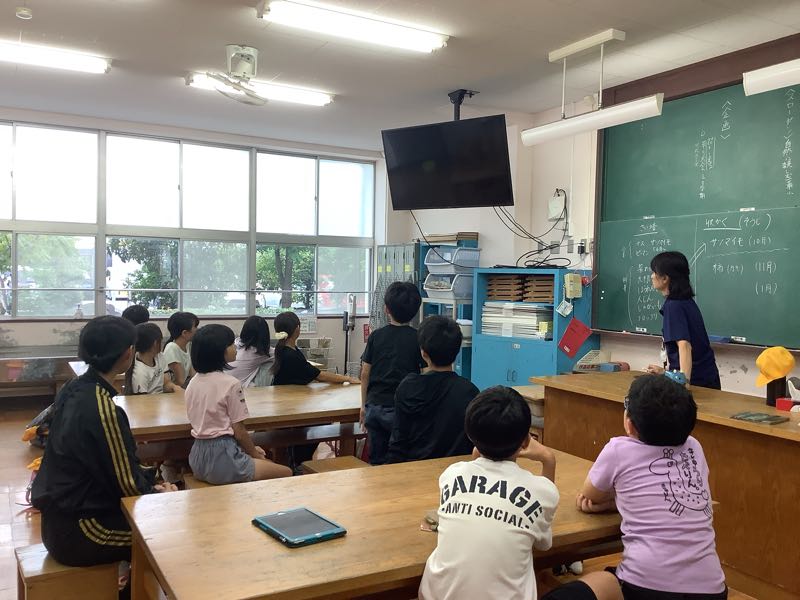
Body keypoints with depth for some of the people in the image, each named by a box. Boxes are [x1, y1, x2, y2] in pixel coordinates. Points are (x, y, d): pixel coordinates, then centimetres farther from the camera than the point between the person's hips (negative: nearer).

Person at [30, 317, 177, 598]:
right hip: (77, 533, -8)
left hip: (61, 516, 8)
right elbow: (127, 484, -20)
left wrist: (152, 482, 6)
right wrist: (160, 494, -1)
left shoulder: (74, 389, 0)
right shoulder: (102, 409, -27)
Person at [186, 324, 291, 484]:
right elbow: (239, 431, -12)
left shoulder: (193, 382, 7)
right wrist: (254, 453, 6)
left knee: (267, 461, 24)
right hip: (221, 460, -8)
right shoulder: (230, 384, -16)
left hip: (198, 458, 8)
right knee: (286, 473, 4)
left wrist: (251, 449, 14)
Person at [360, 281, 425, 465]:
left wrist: (364, 405, 15)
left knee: (376, 461, 13)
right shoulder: (418, 339, -7)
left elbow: (365, 373, 5)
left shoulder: (376, 336, 1)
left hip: (374, 407, 3)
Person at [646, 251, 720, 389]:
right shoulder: (686, 301, 9)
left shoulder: (673, 306, -18)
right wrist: (667, 370, 24)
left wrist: (684, 381, -37)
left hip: (695, 380, -8)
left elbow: (684, 345, -29)